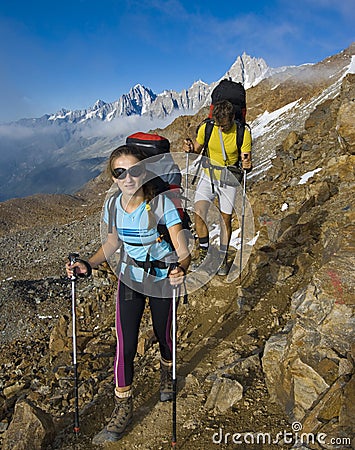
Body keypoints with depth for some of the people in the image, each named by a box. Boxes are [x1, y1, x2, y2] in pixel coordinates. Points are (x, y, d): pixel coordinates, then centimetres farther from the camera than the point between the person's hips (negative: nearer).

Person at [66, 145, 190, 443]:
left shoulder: (161, 204, -25)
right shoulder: (113, 206, -11)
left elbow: (183, 252, -27)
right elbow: (113, 243, 6)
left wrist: (180, 270, -48)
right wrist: (87, 265, -8)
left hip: (162, 280, -3)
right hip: (129, 279, 3)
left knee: (163, 335, 16)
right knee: (125, 344, 4)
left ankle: (167, 372, 52)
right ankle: (124, 405, 25)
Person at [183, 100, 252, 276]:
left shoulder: (243, 133, -16)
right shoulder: (206, 128, -10)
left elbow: (246, 159, -12)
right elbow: (198, 149, 3)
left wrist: (247, 164, -35)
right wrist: (190, 148, -19)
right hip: (208, 176, 2)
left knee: (226, 219, 5)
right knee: (199, 212, -14)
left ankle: (223, 258, 24)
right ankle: (203, 253, 6)